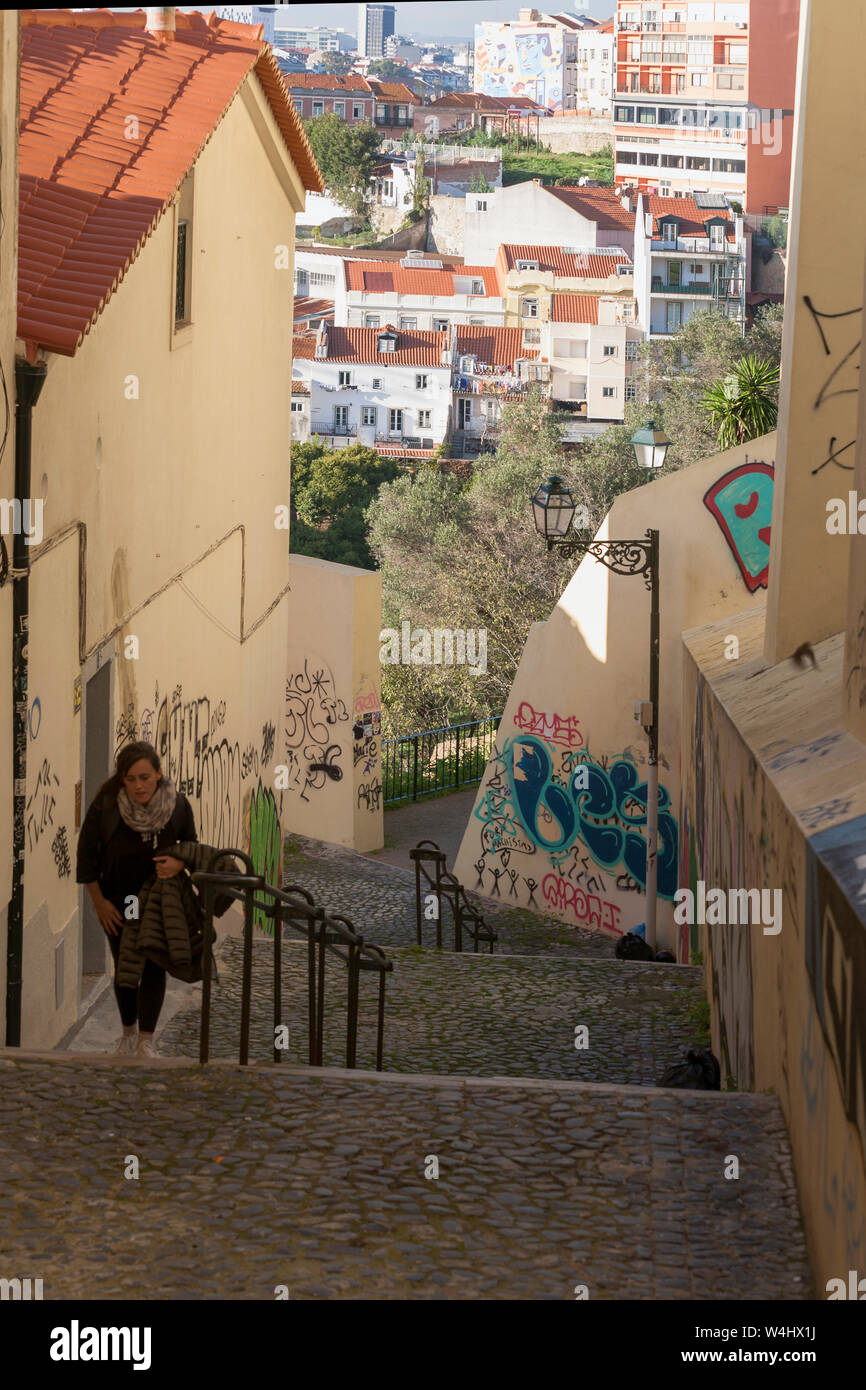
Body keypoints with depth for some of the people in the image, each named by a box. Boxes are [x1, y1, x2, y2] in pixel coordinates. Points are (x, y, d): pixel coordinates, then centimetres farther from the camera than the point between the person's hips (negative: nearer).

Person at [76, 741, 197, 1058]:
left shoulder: (177, 805, -12)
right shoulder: (106, 805, -16)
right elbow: (87, 851, -7)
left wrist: (179, 863, -20)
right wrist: (98, 901, -6)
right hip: (117, 898, 0)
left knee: (153, 966, -5)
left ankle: (147, 1041, 1)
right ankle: (128, 1033, 28)